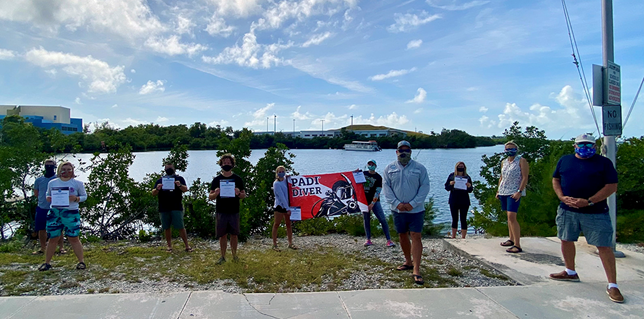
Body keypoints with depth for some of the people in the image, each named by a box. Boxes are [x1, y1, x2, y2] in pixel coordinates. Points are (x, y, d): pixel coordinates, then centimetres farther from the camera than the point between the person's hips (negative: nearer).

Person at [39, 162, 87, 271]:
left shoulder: (78, 183, 4)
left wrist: (76, 198, -13)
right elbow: (48, 195, 21)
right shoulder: (52, 183, 10)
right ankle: (47, 262, 18)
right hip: (54, 213, 2)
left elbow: (84, 196, 7)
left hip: (71, 213, -2)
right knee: (53, 238, 5)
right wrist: (48, 198, -2)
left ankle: (81, 261, 7)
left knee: (73, 238, -1)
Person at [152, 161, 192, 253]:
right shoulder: (160, 180, 13)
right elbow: (153, 193, 7)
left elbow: (185, 189, -4)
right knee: (166, 228, 7)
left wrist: (180, 185, -26)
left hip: (176, 207, -2)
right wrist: (157, 189, -16)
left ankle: (187, 245, 1)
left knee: (180, 227, -4)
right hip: (164, 208, 3)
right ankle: (169, 246, 18)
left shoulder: (179, 178, 8)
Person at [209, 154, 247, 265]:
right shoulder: (216, 179, 5)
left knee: (234, 234, 6)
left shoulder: (237, 179, 5)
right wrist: (215, 193, -18)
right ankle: (223, 256, 16)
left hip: (234, 212, 0)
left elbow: (244, 195, 6)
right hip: (221, 212, 0)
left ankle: (234, 255, 19)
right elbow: (210, 197, 4)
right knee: (222, 235, 5)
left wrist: (239, 193, -17)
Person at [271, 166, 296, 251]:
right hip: (279, 206, -6)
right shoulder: (276, 183, -12)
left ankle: (290, 243, 15)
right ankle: (274, 244, 6)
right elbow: (281, 197, -16)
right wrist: (287, 208, -18)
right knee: (276, 224, 0)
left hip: (287, 205, 6)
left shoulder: (286, 179, 6)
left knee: (289, 224, 9)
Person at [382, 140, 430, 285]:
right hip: (398, 209, 3)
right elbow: (386, 188, 1)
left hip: (416, 209, -3)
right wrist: (397, 203, -12)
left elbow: (424, 187, -4)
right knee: (402, 235, 13)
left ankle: (416, 270, -6)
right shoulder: (389, 168, 4)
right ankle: (408, 261, 32)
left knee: (416, 237, -8)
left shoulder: (420, 168, -1)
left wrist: (412, 204, -13)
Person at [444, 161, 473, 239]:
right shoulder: (452, 176, 4)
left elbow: (470, 191, 4)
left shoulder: (467, 177, 4)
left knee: (463, 219, 2)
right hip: (453, 201, 1)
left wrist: (469, 186, -17)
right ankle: (453, 237, 17)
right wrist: (450, 184, -17)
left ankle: (463, 238, 9)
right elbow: (446, 188, 3)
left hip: (464, 201, 0)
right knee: (454, 219, 8)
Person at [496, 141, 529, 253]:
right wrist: (498, 190, 15)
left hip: (514, 193, -7)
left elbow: (525, 178, -10)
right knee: (509, 216, 13)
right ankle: (511, 239, 24)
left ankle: (517, 245, -15)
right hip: (503, 192, 7)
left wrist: (519, 191, -19)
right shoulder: (504, 162, 15)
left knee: (512, 217, -16)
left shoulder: (521, 161, -4)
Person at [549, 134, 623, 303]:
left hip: (596, 213, -4)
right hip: (567, 211, 4)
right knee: (566, 240, 14)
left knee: (604, 246, -4)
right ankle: (570, 272, 34)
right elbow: (555, 180, 13)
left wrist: (589, 201, -17)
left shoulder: (604, 162, -2)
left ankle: (612, 285, 5)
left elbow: (612, 186, -8)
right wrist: (562, 197, -6)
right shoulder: (564, 160, 10)